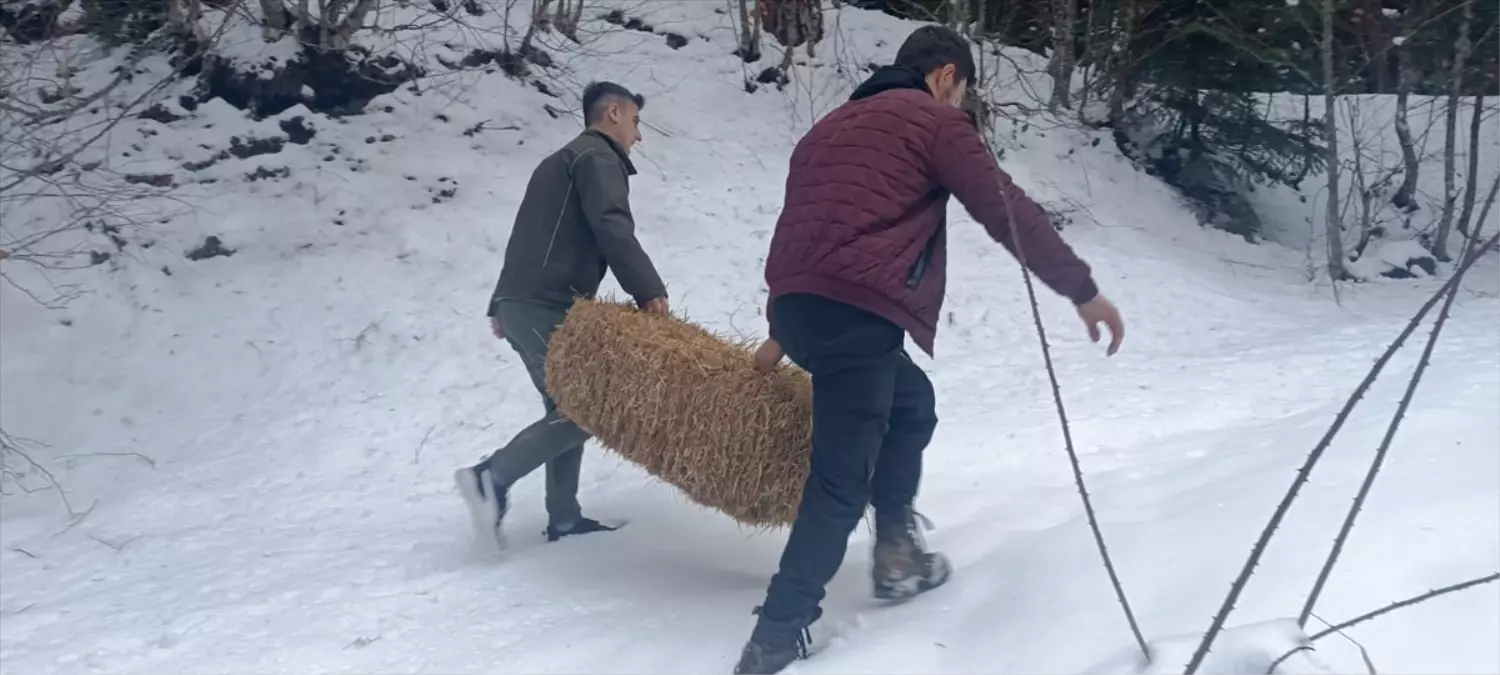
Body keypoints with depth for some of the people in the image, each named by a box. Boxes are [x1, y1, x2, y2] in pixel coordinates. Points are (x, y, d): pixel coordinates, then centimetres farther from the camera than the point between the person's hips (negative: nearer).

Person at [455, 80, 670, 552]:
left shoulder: (561, 162, 28)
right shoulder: (598, 158, -2)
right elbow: (612, 230, -19)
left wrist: (502, 305, 24)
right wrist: (649, 291, -23)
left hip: (521, 303, 10)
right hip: (545, 307, -10)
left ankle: (564, 517, 10)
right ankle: (492, 477, -15)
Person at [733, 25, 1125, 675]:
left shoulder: (832, 126, 30)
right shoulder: (934, 120, 6)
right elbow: (1007, 211, -1)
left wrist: (782, 334, 39)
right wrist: (1083, 290, 6)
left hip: (798, 304, 9)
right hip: (857, 310, -9)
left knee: (910, 402, 28)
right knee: (841, 481, -5)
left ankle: (898, 554, 24)